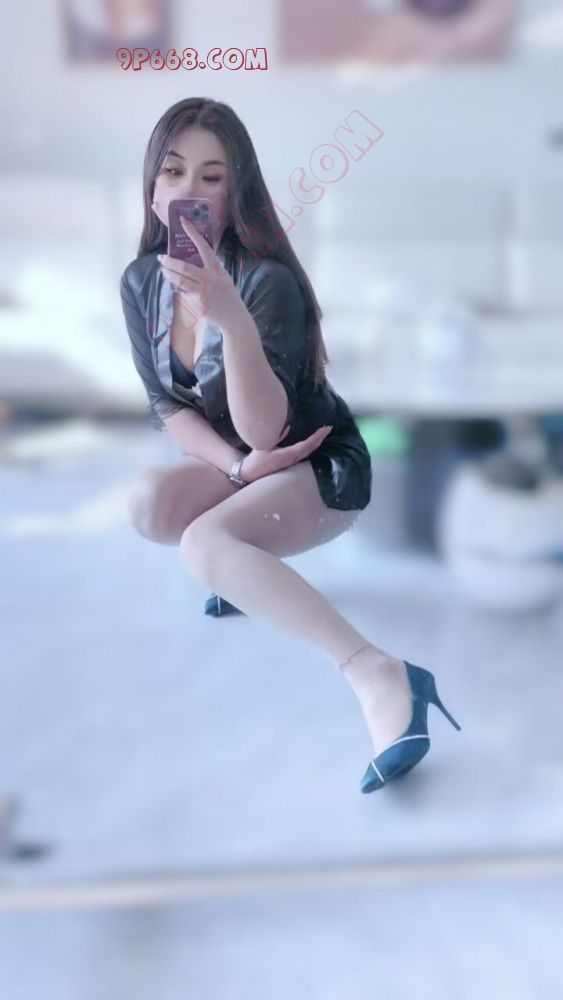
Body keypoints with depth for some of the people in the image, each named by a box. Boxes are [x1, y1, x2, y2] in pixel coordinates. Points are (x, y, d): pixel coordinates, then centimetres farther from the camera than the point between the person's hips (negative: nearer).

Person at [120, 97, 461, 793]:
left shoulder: (267, 280, -25)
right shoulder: (141, 280, -6)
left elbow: (264, 431, -32)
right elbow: (166, 405, -1)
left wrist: (232, 319, -46)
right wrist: (238, 464, -18)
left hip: (320, 466, -6)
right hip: (233, 461, 6)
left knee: (204, 543, -34)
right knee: (149, 503, -26)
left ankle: (379, 674, -38)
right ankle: (252, 568, 6)